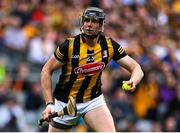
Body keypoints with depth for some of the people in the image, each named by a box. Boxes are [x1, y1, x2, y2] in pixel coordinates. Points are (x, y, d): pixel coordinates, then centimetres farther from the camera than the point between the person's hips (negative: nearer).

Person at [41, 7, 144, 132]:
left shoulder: (109, 45, -12)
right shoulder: (69, 45, -20)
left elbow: (136, 68, -11)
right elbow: (46, 71, -10)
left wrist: (133, 81, -35)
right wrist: (49, 103, -18)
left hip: (94, 100, 1)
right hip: (65, 103, -1)